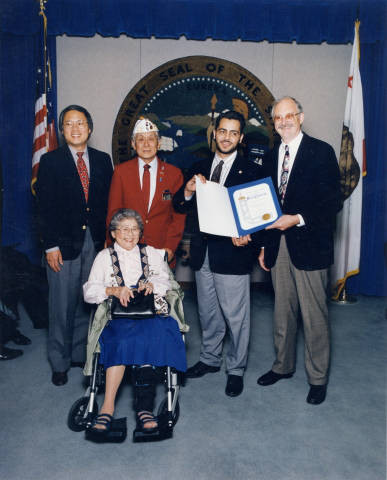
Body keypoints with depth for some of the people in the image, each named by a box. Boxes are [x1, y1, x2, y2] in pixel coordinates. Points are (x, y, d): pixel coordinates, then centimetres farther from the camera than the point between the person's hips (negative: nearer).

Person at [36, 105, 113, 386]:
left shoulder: (102, 160, 9)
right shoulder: (51, 161, 1)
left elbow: (109, 202, 8)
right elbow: (45, 207, -3)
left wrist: (108, 239, 1)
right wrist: (51, 246, -9)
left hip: (95, 242, 3)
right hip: (64, 244, -2)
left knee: (87, 303, 9)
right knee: (62, 306, 4)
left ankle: (81, 354, 26)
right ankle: (60, 362, 20)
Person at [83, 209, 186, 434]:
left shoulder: (152, 253, 22)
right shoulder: (104, 257, 17)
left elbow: (165, 281, 11)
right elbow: (89, 291, 6)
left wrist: (151, 284, -11)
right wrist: (114, 290, -12)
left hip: (151, 312, 1)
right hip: (118, 315, 0)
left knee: (150, 333, -32)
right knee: (126, 336, -33)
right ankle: (144, 407, -31)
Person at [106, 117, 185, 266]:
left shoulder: (174, 174, 4)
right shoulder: (121, 171, 4)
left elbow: (179, 215, 5)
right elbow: (113, 212, 5)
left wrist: (170, 247, -6)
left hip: (162, 252, 0)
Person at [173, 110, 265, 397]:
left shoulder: (251, 171, -3)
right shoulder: (200, 168, 10)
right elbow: (180, 208, 8)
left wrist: (246, 234, -26)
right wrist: (187, 192, -13)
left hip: (232, 252, -5)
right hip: (203, 252, 5)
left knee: (236, 315, 4)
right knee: (208, 312, 19)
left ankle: (236, 369, 23)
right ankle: (210, 359, 38)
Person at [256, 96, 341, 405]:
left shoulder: (321, 152, -5)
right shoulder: (271, 157, 12)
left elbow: (333, 202, -11)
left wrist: (298, 219, -21)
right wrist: (265, 245, 13)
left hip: (309, 246, -5)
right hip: (278, 246, 6)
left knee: (314, 316, 3)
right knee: (283, 312, 17)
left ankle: (318, 378, 20)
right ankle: (283, 365, 34)